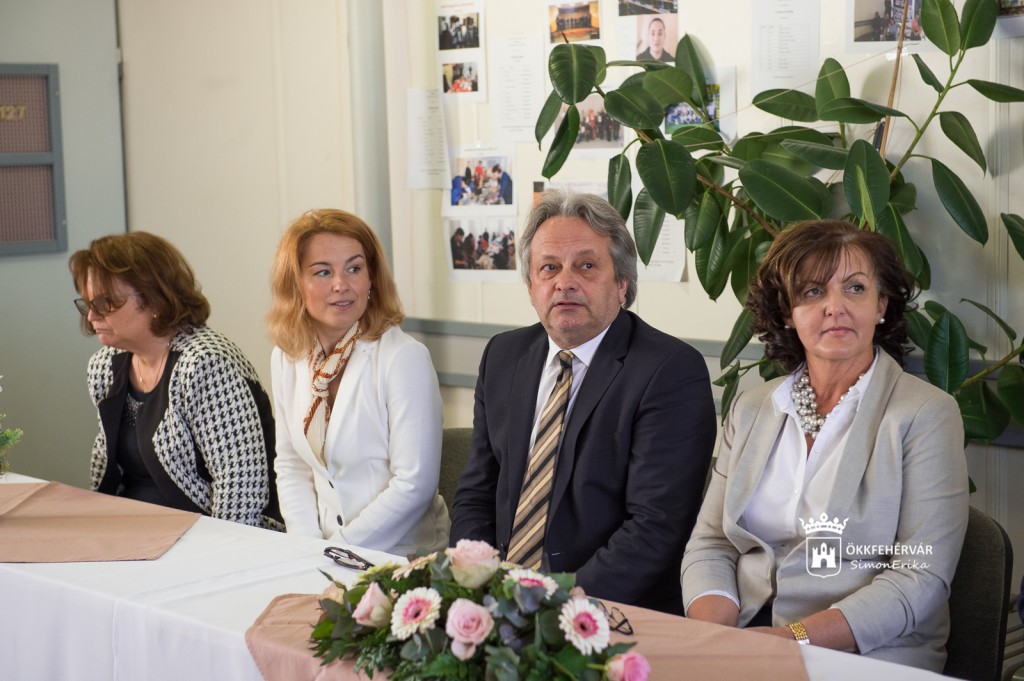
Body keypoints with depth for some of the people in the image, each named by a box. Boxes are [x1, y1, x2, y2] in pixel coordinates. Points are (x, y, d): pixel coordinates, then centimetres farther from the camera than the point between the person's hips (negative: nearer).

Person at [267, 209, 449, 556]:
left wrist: (335, 551, -11)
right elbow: (291, 466, 11)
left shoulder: (404, 358, -12)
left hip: (403, 556, -5)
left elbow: (414, 485, -14)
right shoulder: (286, 358, 6)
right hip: (325, 553, 5)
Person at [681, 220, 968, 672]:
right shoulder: (751, 410, 13)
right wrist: (713, 634, -11)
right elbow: (709, 545, 11)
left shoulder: (927, 413, -1)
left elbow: (921, 578, -9)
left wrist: (796, 637, -19)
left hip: (868, 657, -3)